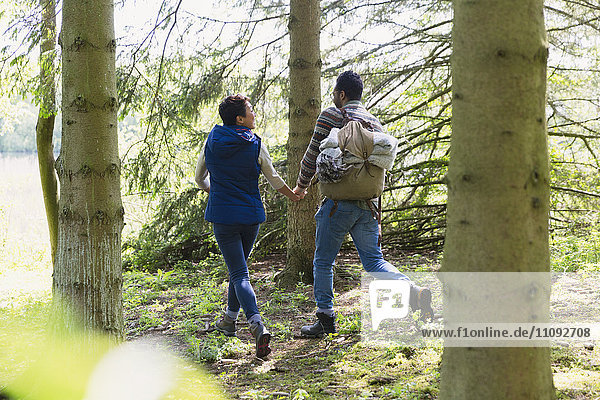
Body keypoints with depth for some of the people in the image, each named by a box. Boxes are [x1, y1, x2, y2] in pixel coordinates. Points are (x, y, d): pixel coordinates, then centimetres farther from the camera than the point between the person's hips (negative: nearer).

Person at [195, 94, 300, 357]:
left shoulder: (211, 142, 1)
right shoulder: (255, 145, -5)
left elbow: (200, 178, 14)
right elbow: (274, 179, 5)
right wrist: (291, 195, 24)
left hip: (222, 215, -1)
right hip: (251, 215, 1)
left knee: (239, 274, -6)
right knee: (239, 267, 22)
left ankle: (257, 325, -26)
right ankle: (229, 320, 35)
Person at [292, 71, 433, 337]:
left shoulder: (330, 116, -3)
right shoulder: (376, 123, 15)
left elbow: (313, 155, -1)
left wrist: (302, 185, 15)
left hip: (339, 202, -5)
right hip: (368, 203, 5)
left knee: (323, 260, 7)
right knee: (373, 260, 8)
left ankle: (326, 319, 11)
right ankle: (412, 291, -15)